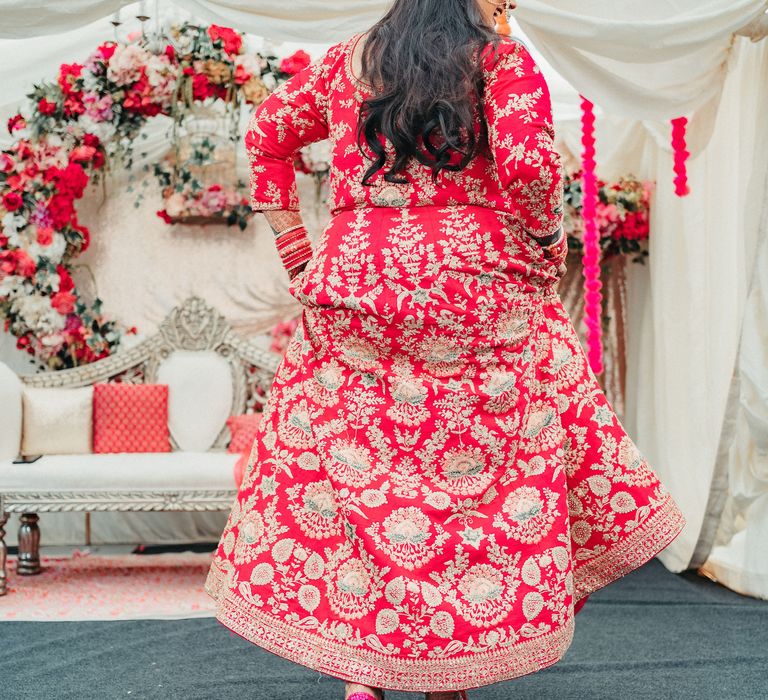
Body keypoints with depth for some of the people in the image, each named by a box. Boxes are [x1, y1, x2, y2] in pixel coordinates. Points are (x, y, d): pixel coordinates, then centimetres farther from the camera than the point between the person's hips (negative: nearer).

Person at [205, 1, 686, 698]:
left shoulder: (347, 59, 17)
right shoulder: (502, 59, 2)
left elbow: (265, 136, 21)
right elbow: (529, 164, -14)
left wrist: (295, 248, 20)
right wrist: (547, 249, 1)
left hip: (353, 275, 4)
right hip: (474, 280, -3)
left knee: (347, 459, 9)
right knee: (489, 467, 7)